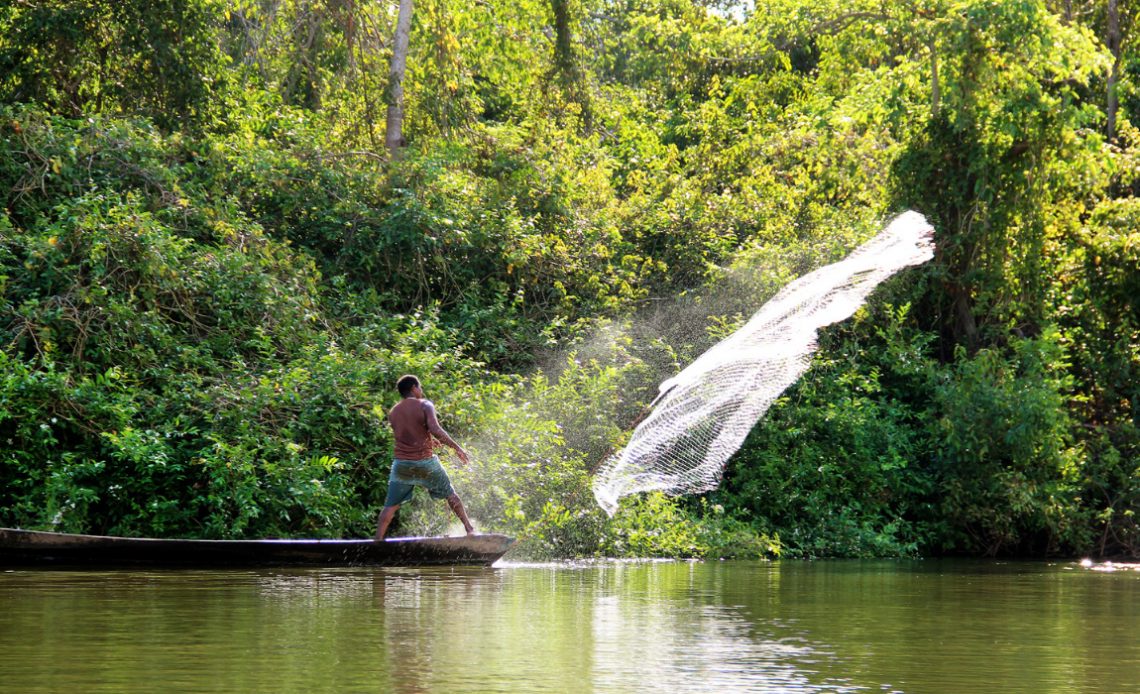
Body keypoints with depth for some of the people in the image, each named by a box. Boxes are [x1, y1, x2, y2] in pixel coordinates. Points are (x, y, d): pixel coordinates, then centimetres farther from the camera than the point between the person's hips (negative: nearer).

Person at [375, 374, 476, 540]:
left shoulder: (393, 413, 9)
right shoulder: (424, 405, -7)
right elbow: (436, 430, -21)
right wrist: (457, 448, -15)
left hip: (401, 463, 3)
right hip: (425, 461, -3)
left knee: (391, 506, 5)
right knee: (450, 494, 17)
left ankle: (377, 540, -4)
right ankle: (469, 528, 22)